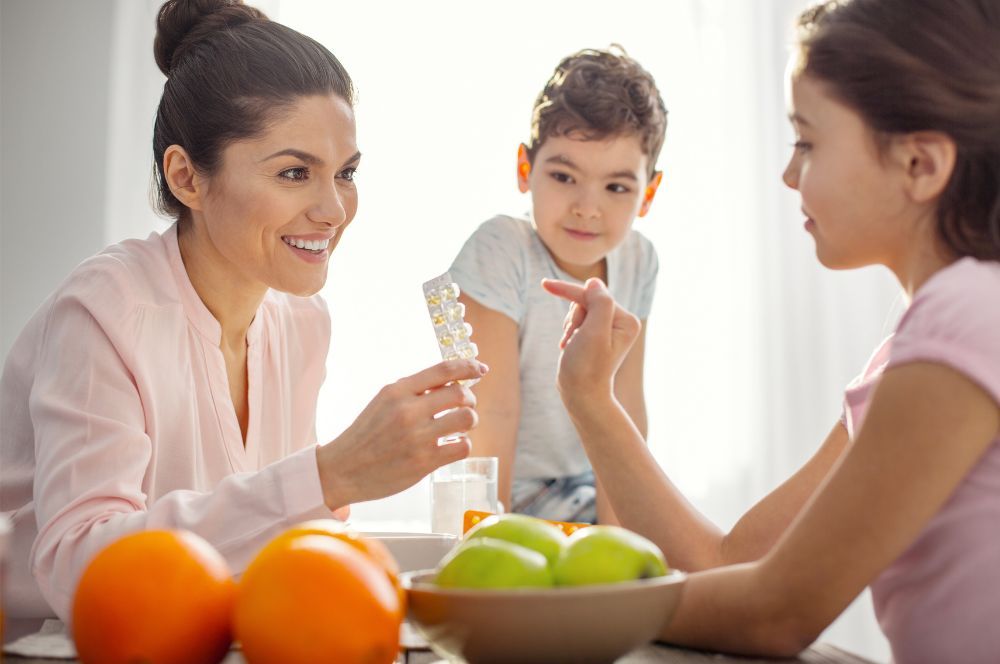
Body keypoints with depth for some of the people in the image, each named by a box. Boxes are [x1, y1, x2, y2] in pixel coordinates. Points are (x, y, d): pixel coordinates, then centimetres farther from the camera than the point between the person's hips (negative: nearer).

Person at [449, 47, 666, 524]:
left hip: (586, 500, 4)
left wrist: (616, 526, -8)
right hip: (511, 503, -3)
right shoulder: (500, 248, -19)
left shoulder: (636, 261, -4)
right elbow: (493, 410, -20)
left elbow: (625, 406, -3)